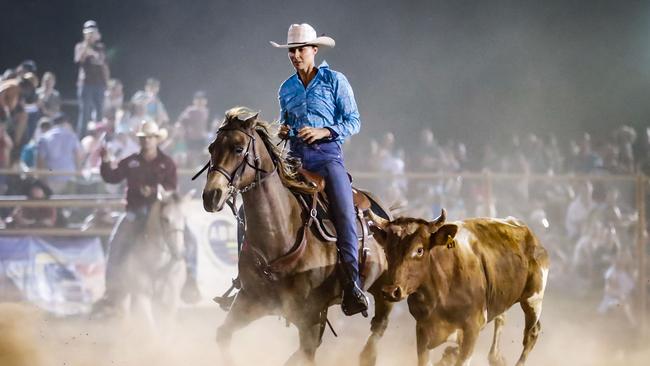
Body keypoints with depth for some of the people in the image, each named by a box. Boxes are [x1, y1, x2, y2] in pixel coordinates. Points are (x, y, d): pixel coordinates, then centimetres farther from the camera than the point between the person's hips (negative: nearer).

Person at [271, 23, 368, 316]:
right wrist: (283, 131, 5)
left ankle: (351, 284, -27)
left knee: (345, 212, -22)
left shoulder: (335, 81, 4)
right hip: (296, 157, 4)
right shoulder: (286, 89, 17)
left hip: (327, 154, -4)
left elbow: (353, 121, 1)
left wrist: (323, 132, -14)